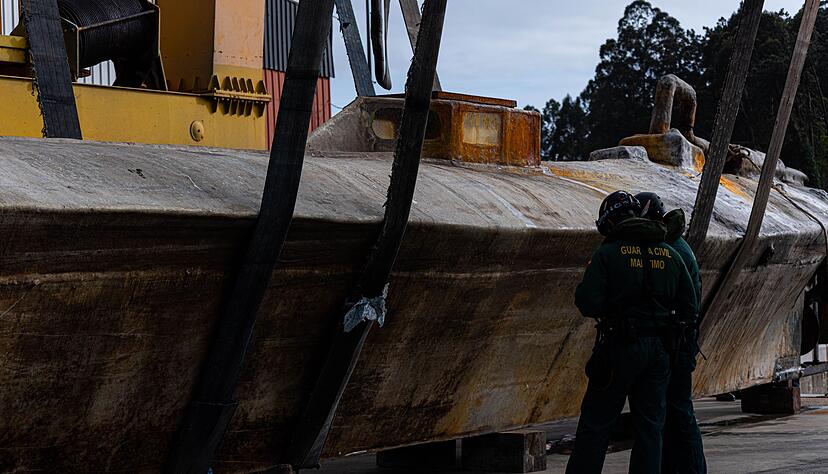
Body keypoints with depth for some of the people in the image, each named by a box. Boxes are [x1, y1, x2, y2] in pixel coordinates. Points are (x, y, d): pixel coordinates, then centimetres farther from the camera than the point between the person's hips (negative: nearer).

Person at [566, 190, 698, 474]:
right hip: (659, 349, 4)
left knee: (595, 423, 3)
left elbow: (588, 304, -15)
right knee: (650, 426, 10)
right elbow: (689, 308, 7)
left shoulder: (607, 254, -7)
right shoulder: (670, 254, 8)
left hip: (620, 347, -4)